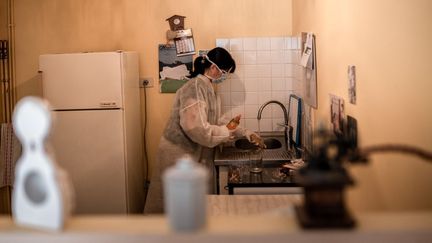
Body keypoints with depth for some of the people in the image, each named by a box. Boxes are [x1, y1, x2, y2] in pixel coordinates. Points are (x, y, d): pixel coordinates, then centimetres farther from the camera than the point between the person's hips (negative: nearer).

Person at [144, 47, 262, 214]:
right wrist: (225, 133, -15)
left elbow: (217, 120, 19)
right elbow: (196, 127, -28)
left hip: (196, 155, 10)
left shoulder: (207, 88, 10)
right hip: (180, 155, -9)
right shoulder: (195, 87, -20)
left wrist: (243, 132, 12)